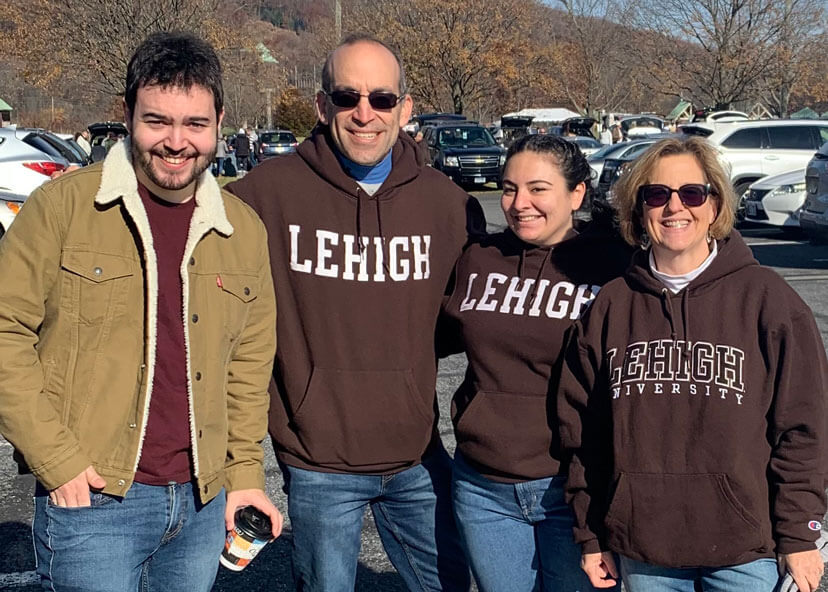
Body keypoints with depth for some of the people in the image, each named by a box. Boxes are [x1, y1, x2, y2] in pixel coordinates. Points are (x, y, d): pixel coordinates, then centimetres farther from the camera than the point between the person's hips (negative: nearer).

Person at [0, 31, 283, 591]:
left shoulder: (244, 230, 6)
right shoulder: (64, 205, -7)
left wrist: (245, 472, 10)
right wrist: (56, 458, -11)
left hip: (203, 503, 4)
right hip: (91, 503, -4)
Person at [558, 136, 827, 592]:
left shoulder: (765, 297, -3)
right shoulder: (611, 306, 4)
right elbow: (583, 428, 7)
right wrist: (590, 536, 7)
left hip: (746, 553, -2)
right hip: (641, 550, 2)